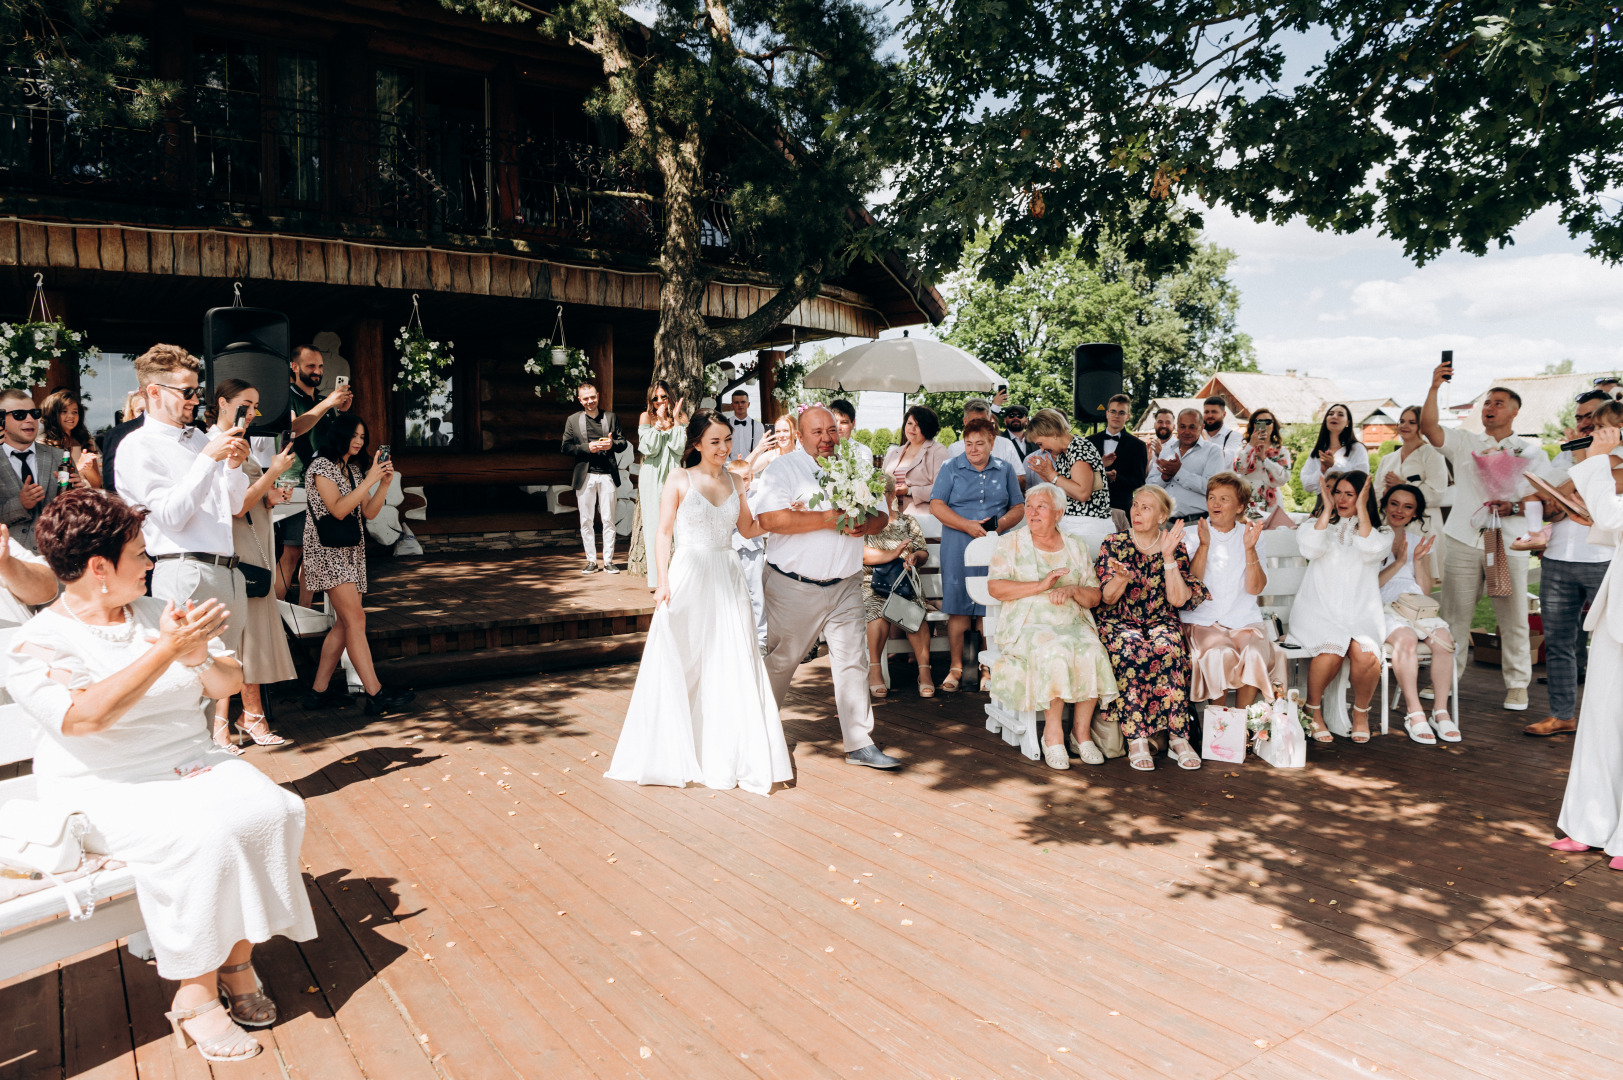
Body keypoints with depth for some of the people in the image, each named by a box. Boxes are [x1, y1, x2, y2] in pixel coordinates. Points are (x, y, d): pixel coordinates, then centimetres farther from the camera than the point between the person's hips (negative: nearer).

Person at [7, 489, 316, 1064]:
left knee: (271, 808, -23)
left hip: (189, 766, 5)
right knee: (204, 834, -32)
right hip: (104, 790, -5)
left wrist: (198, 656, -13)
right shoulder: (39, 643, -6)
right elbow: (84, 717, -25)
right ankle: (196, 996, -17)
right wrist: (166, 651, -27)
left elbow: (228, 685, 9)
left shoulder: (158, 612, 10)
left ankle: (238, 961, -9)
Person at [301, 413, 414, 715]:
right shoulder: (320, 466, -8)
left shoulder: (353, 469, 17)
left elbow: (369, 512, 11)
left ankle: (319, 690, 15)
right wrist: (370, 479, -21)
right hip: (328, 551, -8)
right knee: (355, 619, -15)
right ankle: (376, 695, -18)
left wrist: (385, 483, -2)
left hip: (351, 552, 9)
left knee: (344, 623, 6)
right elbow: (338, 509, -20)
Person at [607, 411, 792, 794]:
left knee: (732, 666, 3)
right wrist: (662, 582, -12)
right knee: (679, 664, 4)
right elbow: (664, 534, -3)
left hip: (726, 579, 4)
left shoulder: (734, 482, 10)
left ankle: (729, 752, 15)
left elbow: (749, 529, 16)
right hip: (688, 578, -3)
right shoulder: (679, 481, -2)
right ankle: (674, 752, 19)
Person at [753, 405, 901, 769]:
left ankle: (860, 743, 10)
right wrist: (829, 519, -21)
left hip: (845, 586, 4)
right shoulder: (781, 469, -6)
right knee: (779, 661, 10)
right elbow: (770, 519, -21)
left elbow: (881, 514, 13)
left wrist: (868, 525, -12)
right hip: (794, 586, -4)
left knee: (853, 661, 2)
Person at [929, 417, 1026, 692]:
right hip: (958, 548, -1)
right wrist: (968, 525, -13)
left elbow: (1018, 507, 12)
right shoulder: (951, 468, 6)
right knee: (959, 607, -3)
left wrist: (1002, 524, -9)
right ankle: (956, 667, 7)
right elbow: (936, 505, -3)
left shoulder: (1005, 470, 12)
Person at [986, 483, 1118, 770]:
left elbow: (1094, 597, 11)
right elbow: (995, 588, -7)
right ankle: (1053, 732, -21)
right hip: (1027, 625, -3)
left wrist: (1073, 590, -11)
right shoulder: (1009, 543, 8)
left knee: (1093, 652, -29)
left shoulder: (1075, 546, 15)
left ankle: (1082, 729, -14)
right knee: (1055, 651, -34)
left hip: (1073, 624, 3)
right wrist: (1040, 585, -15)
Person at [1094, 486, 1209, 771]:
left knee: (1168, 649, -34)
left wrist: (1168, 556, -13)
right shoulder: (1113, 544, 4)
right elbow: (1107, 598, -2)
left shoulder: (1176, 548, 6)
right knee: (1132, 650, -35)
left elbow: (1178, 600, -6)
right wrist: (1122, 577, -24)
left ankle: (1178, 738, -29)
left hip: (1161, 622, 1)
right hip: (1119, 622, -1)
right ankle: (1136, 739, -33)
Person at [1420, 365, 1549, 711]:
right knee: (1455, 614, 4)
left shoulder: (1531, 450, 12)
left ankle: (1517, 685, 14)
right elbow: (1428, 427, -4)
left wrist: (1515, 506, -13)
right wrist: (1434, 388, -14)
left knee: (1513, 617, 1)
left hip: (1509, 543, 0)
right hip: (1463, 539, 0)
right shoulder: (1465, 442, 12)